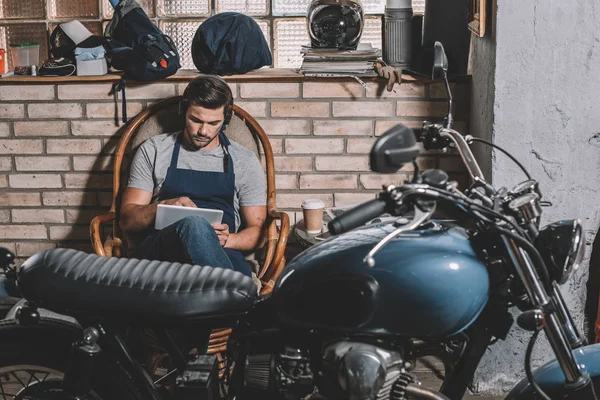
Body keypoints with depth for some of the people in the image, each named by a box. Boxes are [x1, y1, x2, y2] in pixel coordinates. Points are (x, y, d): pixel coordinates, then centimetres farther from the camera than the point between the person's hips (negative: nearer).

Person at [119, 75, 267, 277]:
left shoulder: (245, 161, 17)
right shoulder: (153, 150, 15)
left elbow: (257, 229, 15)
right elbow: (127, 220, 11)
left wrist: (227, 239, -9)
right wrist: (163, 206, -11)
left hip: (224, 254, -1)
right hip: (159, 250, 1)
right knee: (194, 224, -38)